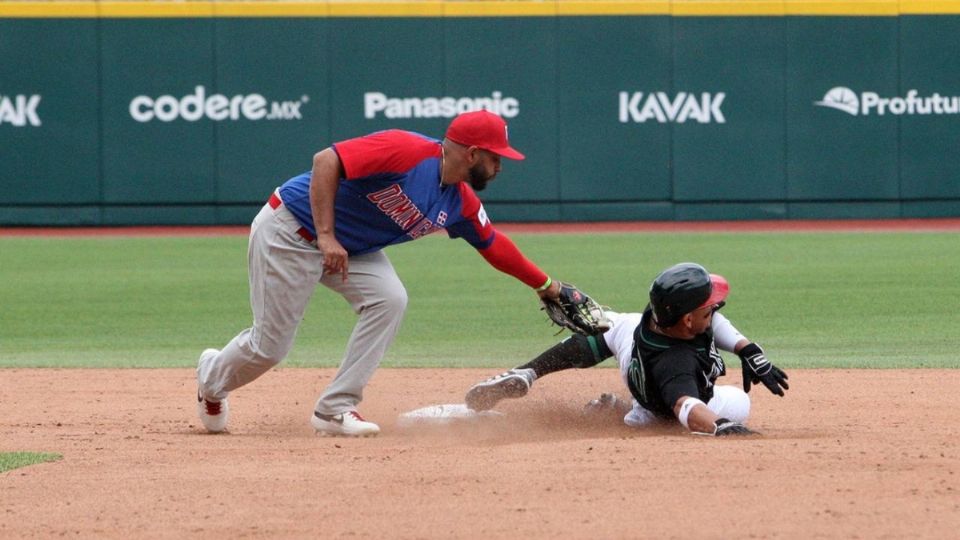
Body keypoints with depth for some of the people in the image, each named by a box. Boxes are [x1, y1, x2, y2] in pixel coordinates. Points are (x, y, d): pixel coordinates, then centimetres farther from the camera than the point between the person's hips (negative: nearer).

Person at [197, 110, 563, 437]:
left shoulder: (460, 202, -1)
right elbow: (326, 161, -31)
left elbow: (493, 244, 15)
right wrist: (326, 237, -33)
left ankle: (335, 409, -7)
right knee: (269, 347, -4)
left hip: (351, 247, 8)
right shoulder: (408, 152, -28)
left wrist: (545, 286, 18)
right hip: (289, 231, -8)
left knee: (389, 299, -15)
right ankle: (211, 379, 31)